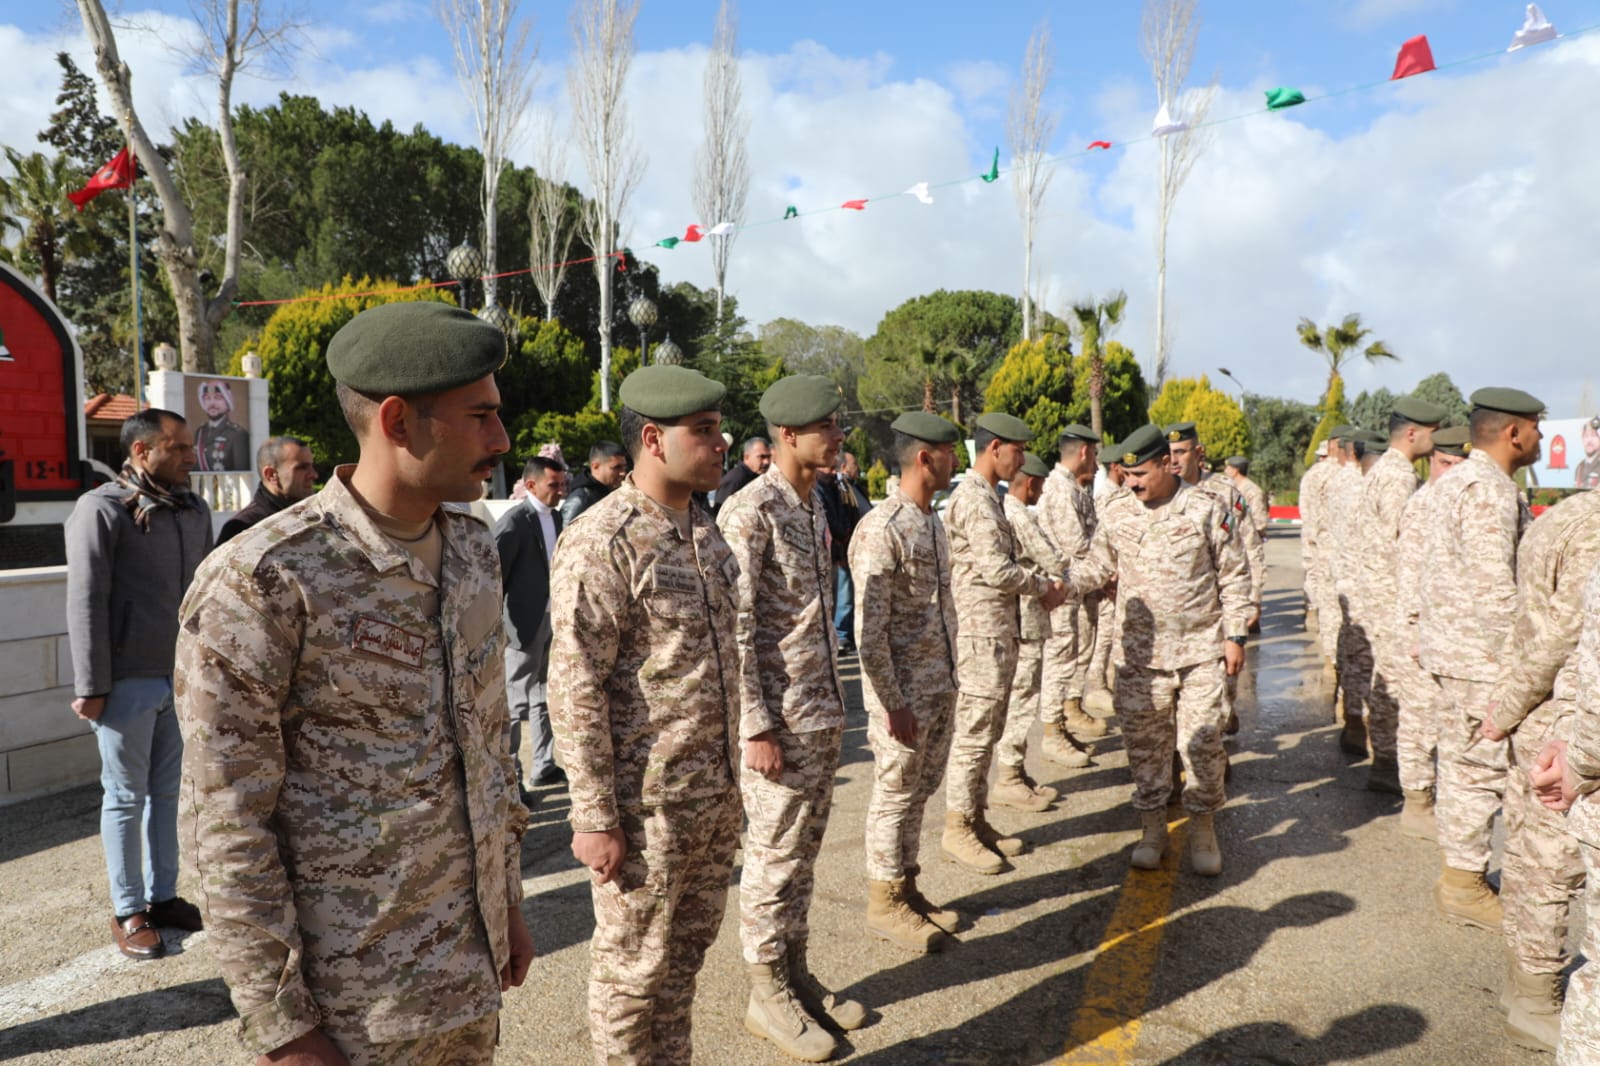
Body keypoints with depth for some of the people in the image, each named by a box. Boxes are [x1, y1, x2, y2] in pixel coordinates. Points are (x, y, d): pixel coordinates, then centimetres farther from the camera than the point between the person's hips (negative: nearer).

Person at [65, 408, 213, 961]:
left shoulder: (194, 510, 8)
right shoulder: (101, 510, -9)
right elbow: (86, 603, -11)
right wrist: (91, 686, -13)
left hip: (182, 677, 6)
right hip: (128, 682, -5)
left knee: (166, 790, 14)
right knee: (126, 796, 7)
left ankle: (163, 895, 27)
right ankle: (127, 911, 19)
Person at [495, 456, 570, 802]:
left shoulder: (556, 518, 10)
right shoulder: (514, 521, -14)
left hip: (553, 621, 8)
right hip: (525, 626, -8)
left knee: (546, 698, 17)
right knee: (515, 705, 0)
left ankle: (544, 767, 30)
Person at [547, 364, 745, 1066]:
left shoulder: (706, 531, 8)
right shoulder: (601, 542, -18)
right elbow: (574, 691, -19)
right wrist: (594, 818, -18)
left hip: (716, 792, 8)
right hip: (646, 801, -8)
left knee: (687, 949, 22)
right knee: (632, 964, 11)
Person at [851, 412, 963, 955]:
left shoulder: (933, 522, 10)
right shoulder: (881, 529, -18)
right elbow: (869, 629, -20)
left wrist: (948, 677, 14)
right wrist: (892, 702, -20)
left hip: (940, 685, 8)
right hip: (903, 690, -8)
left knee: (920, 791, 17)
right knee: (894, 794, 5)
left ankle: (907, 889, 32)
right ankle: (885, 903, 21)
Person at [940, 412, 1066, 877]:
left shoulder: (987, 497, 16)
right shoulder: (973, 499, -17)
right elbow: (996, 570, -21)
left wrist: (1041, 585, 6)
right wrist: (1045, 587, -6)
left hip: (998, 632, 10)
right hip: (980, 633, -10)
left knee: (987, 732, 15)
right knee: (973, 733, -2)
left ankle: (975, 820, 25)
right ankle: (957, 830, 8)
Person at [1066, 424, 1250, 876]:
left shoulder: (1207, 509, -3)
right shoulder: (1116, 514, 3)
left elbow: (1234, 576, 1)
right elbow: (1098, 567, 9)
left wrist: (1235, 635, -2)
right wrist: (1062, 580, -10)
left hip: (1201, 651, -2)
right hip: (1140, 653, 2)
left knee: (1203, 741, 3)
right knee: (1145, 743, 8)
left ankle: (1203, 827, 21)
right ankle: (1153, 826, 24)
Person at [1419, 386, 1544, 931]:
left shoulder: (1456, 479, 15)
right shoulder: (1490, 489, -18)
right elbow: (1494, 584, -23)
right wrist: (1520, 658, -19)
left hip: (1452, 643, 10)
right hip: (1480, 650, -10)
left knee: (1463, 761, 16)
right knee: (1483, 765, -1)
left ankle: (1460, 871, 26)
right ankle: (1464, 882, 8)